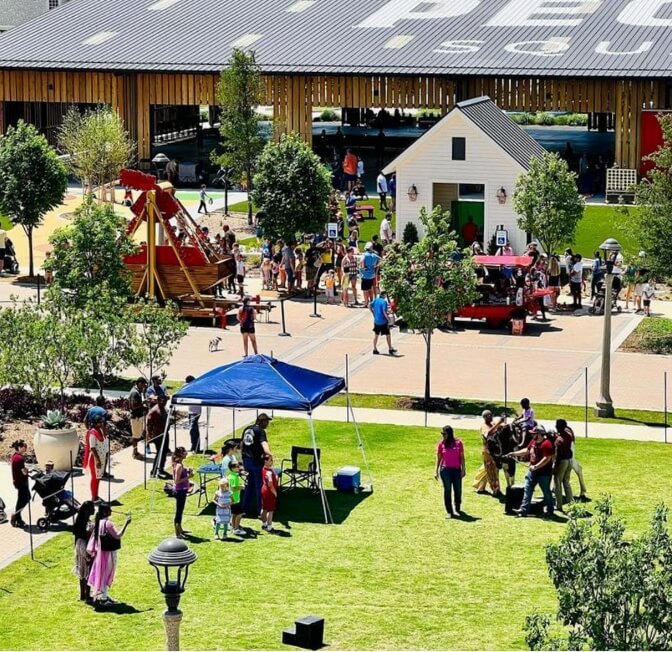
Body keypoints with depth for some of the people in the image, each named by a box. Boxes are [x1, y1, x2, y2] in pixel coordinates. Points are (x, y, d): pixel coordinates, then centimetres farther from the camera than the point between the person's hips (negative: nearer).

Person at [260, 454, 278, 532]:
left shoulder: (264, 469, 2)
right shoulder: (269, 472, -27)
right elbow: (270, 484, -26)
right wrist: (275, 492, -15)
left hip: (264, 490, 10)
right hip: (270, 492, -10)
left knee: (264, 508, 20)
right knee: (270, 510, -1)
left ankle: (264, 524, 34)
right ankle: (269, 527, 4)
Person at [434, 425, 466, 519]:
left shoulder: (458, 443, 0)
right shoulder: (441, 444, 1)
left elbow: (462, 457, 4)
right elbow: (438, 458, 6)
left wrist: (463, 469, 1)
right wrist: (436, 471, 3)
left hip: (456, 470, 1)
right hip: (445, 470, -1)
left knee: (458, 490, 6)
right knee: (447, 490, -2)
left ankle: (457, 509, 24)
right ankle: (449, 512, 3)